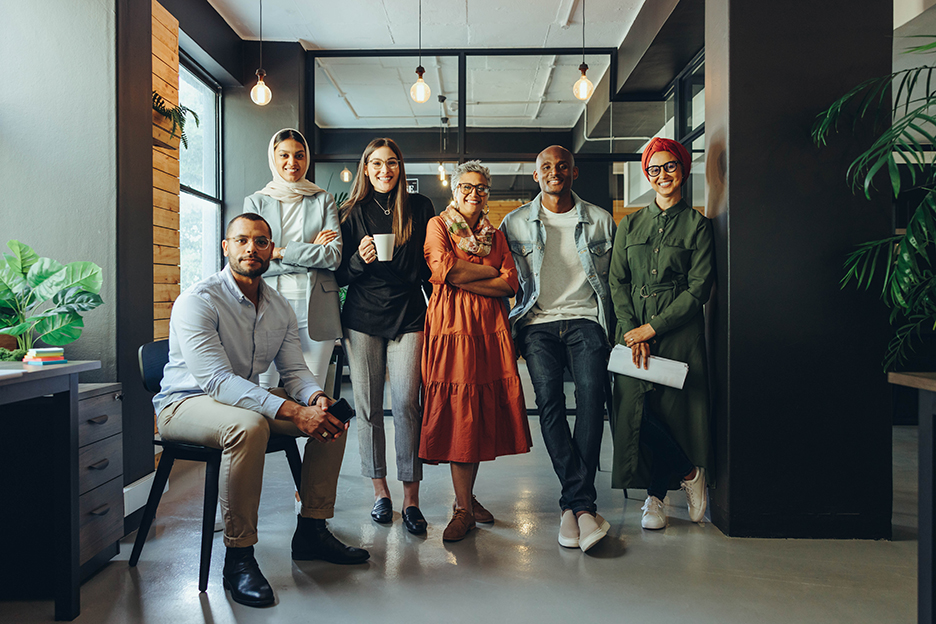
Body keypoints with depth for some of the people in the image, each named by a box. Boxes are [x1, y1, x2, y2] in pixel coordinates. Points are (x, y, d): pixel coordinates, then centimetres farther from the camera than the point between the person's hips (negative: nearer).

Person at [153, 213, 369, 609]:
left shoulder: (280, 308, 4)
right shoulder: (197, 301, -19)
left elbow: (294, 369, 3)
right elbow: (216, 379, -30)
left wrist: (315, 397, -24)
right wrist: (293, 411, -39)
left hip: (249, 398, 7)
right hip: (185, 403, -7)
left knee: (329, 414, -6)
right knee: (248, 425, -38)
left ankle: (311, 531, 4)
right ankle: (238, 558, -24)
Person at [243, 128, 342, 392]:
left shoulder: (323, 201, 11)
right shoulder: (255, 202, 11)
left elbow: (334, 256, -2)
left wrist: (280, 252, -7)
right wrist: (310, 252, -6)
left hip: (315, 308, 0)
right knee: (262, 389, -1)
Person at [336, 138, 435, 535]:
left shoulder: (420, 208, 9)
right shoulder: (351, 212, 9)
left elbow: (431, 264, 12)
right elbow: (340, 275, 8)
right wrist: (359, 260, -12)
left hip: (408, 316, -1)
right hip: (362, 318, 1)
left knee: (406, 404, -9)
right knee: (368, 407, 2)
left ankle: (411, 499, -1)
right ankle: (380, 491, 15)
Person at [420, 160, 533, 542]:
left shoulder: (495, 235, 19)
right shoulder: (438, 225, 9)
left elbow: (510, 284, 5)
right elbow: (443, 269, -10)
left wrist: (464, 278, -6)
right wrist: (489, 271, -2)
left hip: (490, 328, 4)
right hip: (452, 325, -4)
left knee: (483, 411, 2)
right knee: (458, 413, -7)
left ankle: (466, 496, 18)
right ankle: (464, 508, 0)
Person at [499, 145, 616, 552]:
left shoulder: (600, 221, 14)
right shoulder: (516, 223, 12)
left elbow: (614, 279, 17)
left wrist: (613, 329, 8)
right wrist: (513, 333, 6)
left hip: (586, 320, 0)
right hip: (538, 322, 0)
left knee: (591, 392, -23)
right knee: (549, 398, -20)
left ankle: (573, 504, -20)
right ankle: (583, 504, -17)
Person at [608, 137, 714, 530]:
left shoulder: (697, 225, 4)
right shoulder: (630, 225, 14)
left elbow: (698, 289, -4)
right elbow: (617, 282, 8)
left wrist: (651, 328, -11)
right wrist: (631, 331, -7)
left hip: (678, 334, -3)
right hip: (632, 333, 3)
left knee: (672, 409, -4)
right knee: (634, 411, -4)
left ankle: (655, 497, 17)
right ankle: (689, 473, 16)